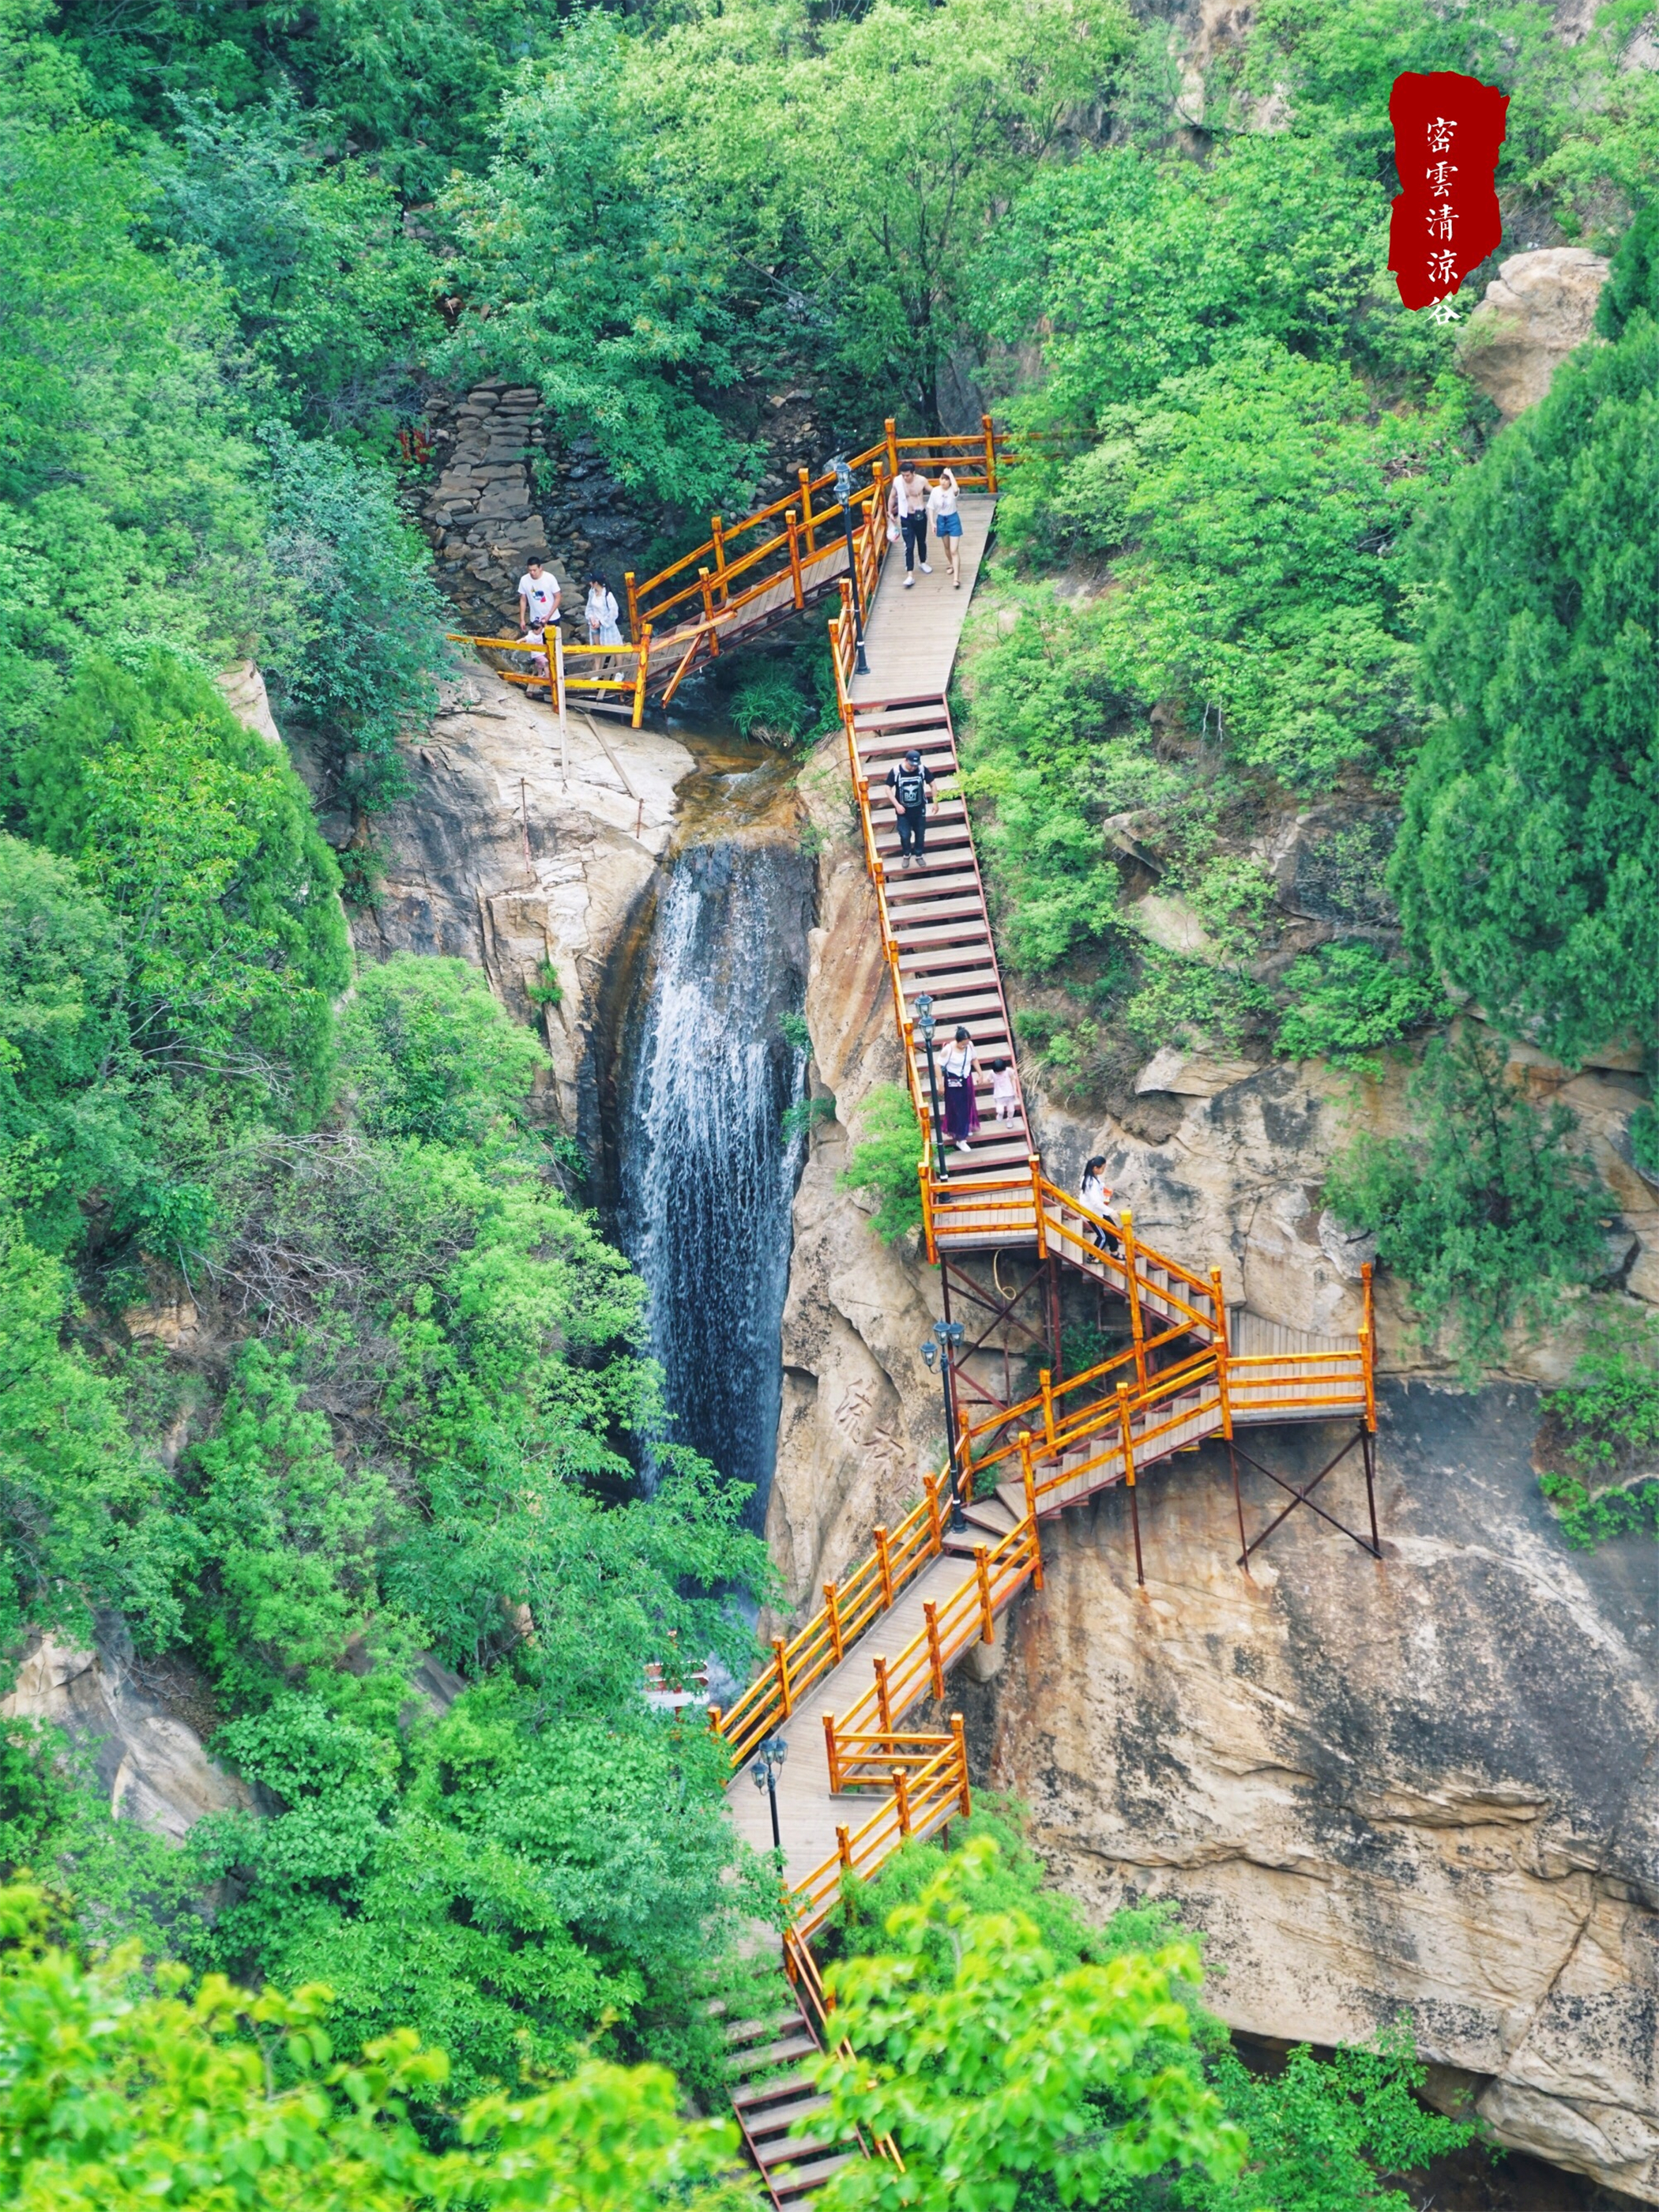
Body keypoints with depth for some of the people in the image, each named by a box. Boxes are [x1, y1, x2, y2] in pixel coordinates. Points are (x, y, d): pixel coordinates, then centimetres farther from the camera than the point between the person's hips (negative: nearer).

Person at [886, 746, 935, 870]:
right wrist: (897, 805, -17)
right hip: (903, 810, -2)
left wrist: (935, 802, 1)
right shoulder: (895, 771, -20)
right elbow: (888, 788, -9)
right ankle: (907, 855, 30)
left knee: (920, 834, 13)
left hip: (919, 809, 2)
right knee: (905, 835, 3)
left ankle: (918, 855, 35)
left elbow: (932, 784, 0)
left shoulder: (923, 770, -15)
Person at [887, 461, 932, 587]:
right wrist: (890, 512, 5)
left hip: (920, 515, 1)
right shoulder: (897, 481, -14)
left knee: (922, 541, 20)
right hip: (906, 517, -1)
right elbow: (892, 496, 3)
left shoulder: (922, 480, -15)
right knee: (909, 546, -5)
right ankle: (910, 575, -7)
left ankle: (923, 563, 45)